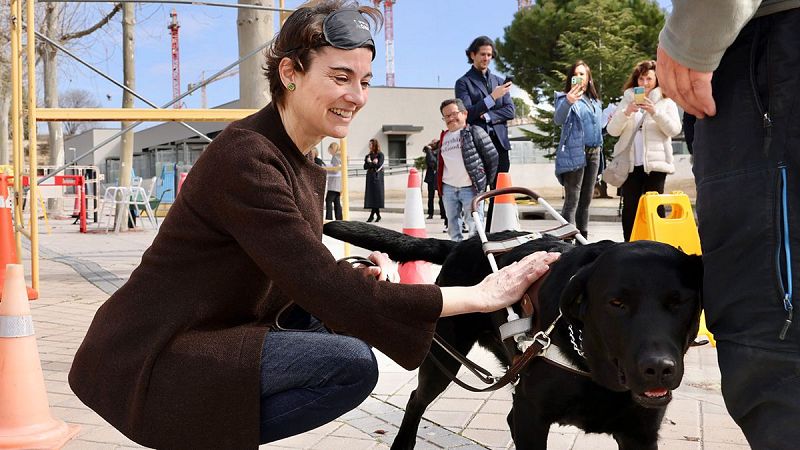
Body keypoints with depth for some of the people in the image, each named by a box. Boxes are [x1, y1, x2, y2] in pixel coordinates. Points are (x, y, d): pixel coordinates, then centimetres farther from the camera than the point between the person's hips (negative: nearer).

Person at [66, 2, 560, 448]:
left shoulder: (304, 165, 6)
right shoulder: (245, 157, -22)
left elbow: (307, 277, 11)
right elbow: (327, 290, -27)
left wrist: (363, 276, -11)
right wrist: (480, 295, -25)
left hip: (207, 336, 9)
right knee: (353, 362, -18)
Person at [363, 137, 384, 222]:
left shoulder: (380, 154, -1)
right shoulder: (369, 155, 15)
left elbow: (378, 165, -14)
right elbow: (365, 167, 6)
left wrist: (369, 163, -3)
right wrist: (373, 163, -9)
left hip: (377, 177, -6)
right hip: (370, 177, 6)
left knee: (376, 196, -8)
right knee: (371, 196, 2)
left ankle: (372, 215, -11)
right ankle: (378, 215, 7)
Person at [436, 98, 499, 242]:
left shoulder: (474, 131, -3)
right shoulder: (444, 137, 15)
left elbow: (492, 156, -4)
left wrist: (485, 180, 1)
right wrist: (439, 185, 16)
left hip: (471, 188, -6)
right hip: (448, 188, 6)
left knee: (474, 225, -8)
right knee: (453, 225, 12)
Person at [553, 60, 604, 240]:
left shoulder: (595, 102, 18)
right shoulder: (566, 98, -3)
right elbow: (558, 120, -23)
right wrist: (568, 102, -41)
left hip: (594, 153, 7)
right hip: (574, 154, -7)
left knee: (586, 199, 9)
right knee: (572, 200, -11)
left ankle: (583, 237, 15)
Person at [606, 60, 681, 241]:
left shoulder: (666, 102, 9)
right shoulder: (627, 100, 13)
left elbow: (674, 129, -5)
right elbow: (612, 130, 4)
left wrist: (654, 112, -18)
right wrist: (626, 112, -14)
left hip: (655, 163, -2)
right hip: (630, 163, 2)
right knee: (630, 208, 3)